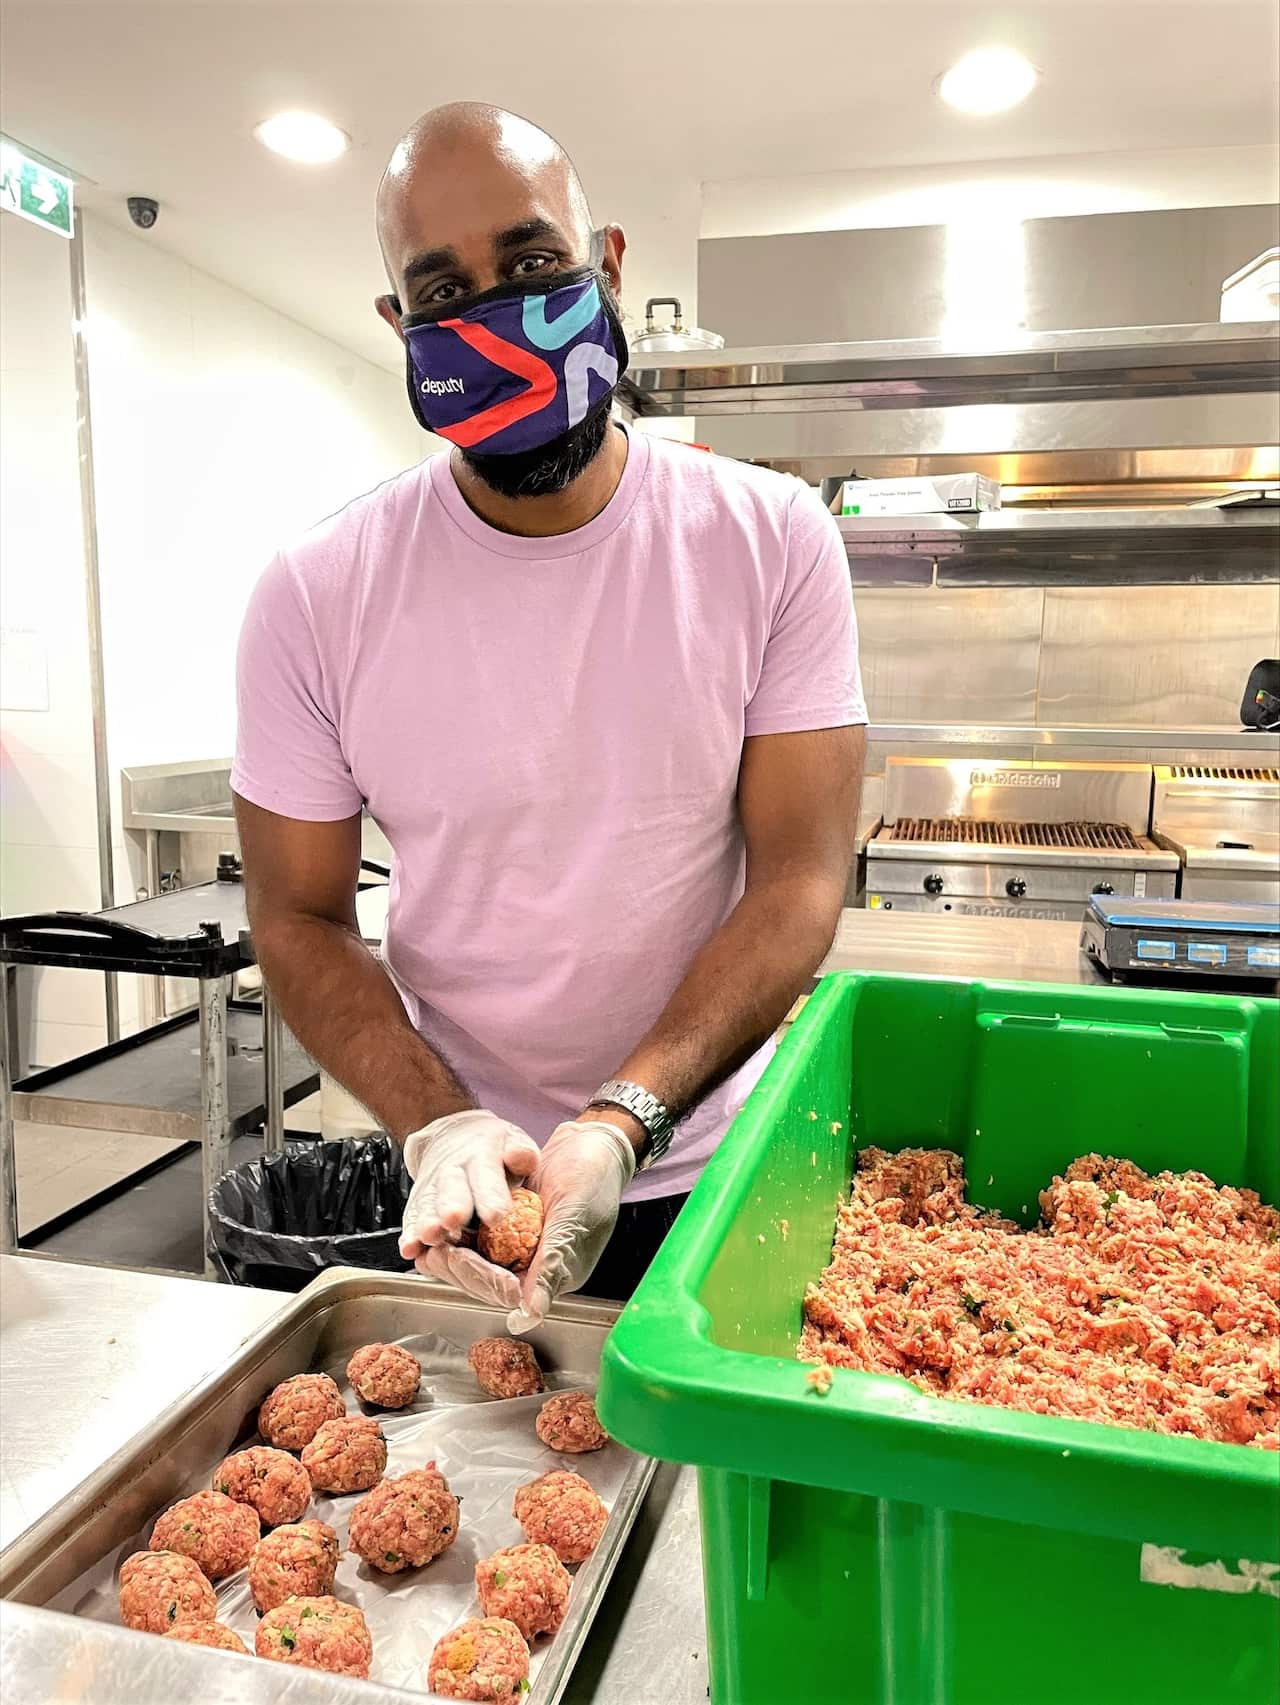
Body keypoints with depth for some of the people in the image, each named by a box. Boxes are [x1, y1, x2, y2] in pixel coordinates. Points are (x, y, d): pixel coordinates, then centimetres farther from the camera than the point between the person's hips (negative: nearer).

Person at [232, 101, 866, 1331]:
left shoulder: (773, 539, -13)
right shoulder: (315, 595, -12)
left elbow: (798, 876, -15)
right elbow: (300, 915, -6)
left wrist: (622, 1121, -27)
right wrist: (438, 1127, -21)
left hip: (720, 1158, 0)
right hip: (464, 1183, 1)